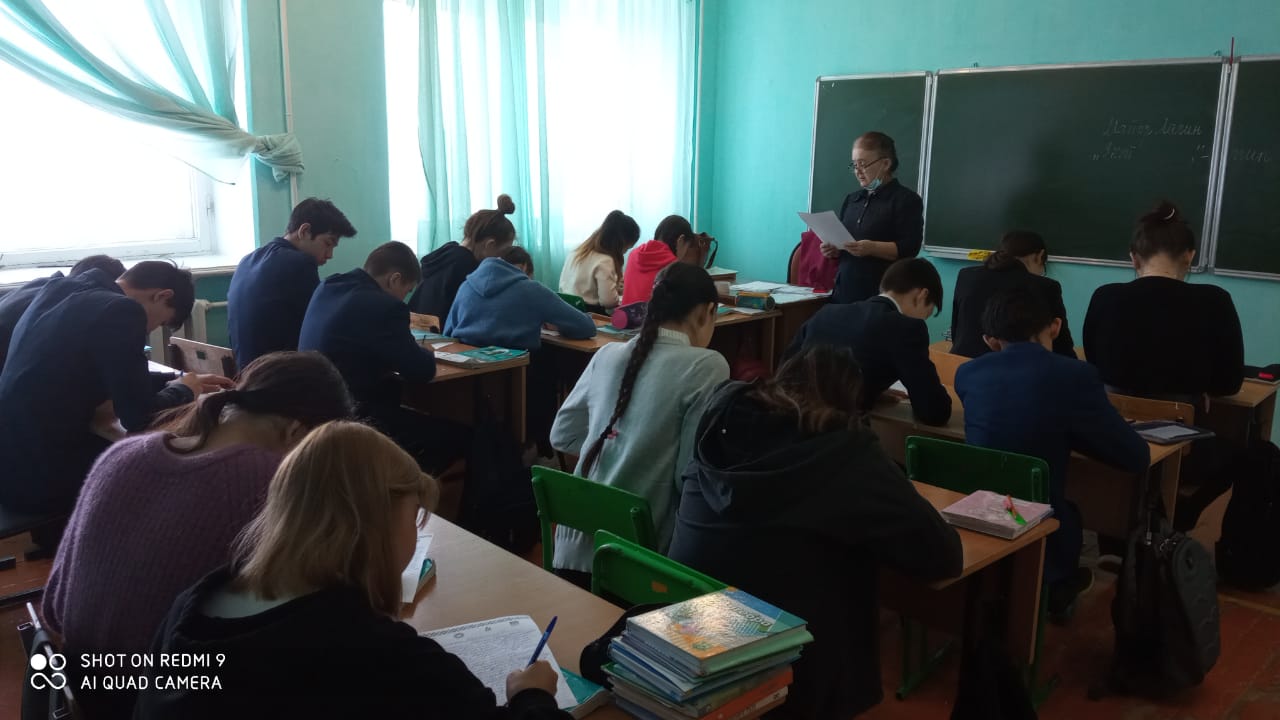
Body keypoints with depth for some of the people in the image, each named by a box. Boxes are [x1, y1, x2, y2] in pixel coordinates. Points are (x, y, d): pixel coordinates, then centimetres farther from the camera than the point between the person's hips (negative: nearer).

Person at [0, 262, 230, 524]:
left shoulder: (61, 289, 10)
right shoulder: (121, 310, -16)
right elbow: (137, 416, -14)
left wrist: (178, 382, 22)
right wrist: (184, 391, 4)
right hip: (37, 474, -9)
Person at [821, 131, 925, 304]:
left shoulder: (907, 200, -1)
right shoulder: (851, 199, 19)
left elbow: (910, 248, -10)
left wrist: (872, 248, -23)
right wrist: (834, 250, 2)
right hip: (845, 291, 6)